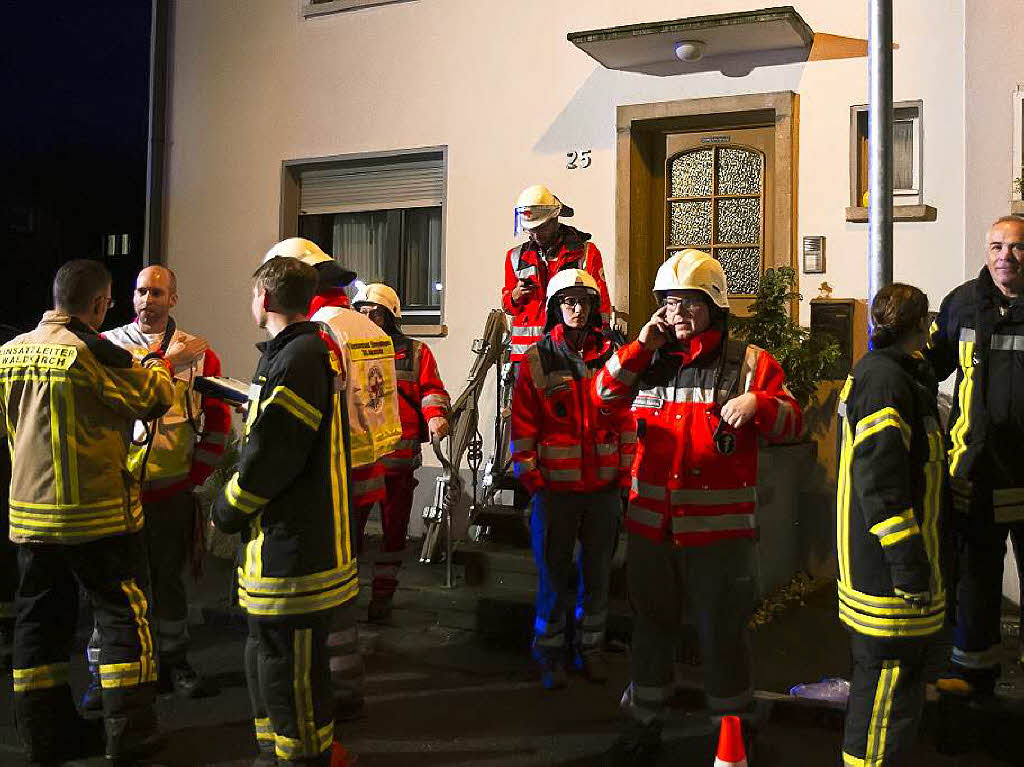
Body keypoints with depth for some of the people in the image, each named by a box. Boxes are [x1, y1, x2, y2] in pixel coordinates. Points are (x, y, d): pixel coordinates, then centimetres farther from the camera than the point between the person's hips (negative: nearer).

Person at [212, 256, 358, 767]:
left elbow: (269, 457, -20)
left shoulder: (297, 359, -19)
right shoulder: (313, 351, 14)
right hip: (288, 544, 11)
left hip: (293, 555, -11)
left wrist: (225, 513, -7)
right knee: (266, 659, 21)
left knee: (288, 672, 1)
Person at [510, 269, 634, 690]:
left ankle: (590, 648, 29)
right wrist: (531, 478, -7)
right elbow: (522, 426, -3)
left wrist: (625, 473, 3)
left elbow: (626, 419, 7)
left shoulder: (610, 355, 5)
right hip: (555, 485, -2)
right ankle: (550, 654, 22)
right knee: (555, 575, 7)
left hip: (604, 485, 3)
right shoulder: (536, 360, -1)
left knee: (598, 572, 13)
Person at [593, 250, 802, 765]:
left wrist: (757, 403, -24)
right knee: (651, 626, 18)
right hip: (650, 524, 4)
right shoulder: (651, 360, 10)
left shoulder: (750, 363, 0)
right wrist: (641, 347, -5)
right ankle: (643, 724, 35)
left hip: (720, 528, -3)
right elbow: (604, 397, 4)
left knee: (722, 633, 9)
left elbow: (791, 423, -4)